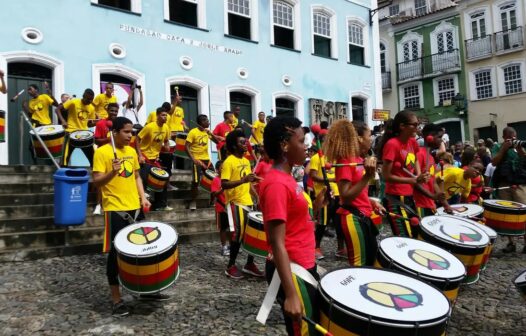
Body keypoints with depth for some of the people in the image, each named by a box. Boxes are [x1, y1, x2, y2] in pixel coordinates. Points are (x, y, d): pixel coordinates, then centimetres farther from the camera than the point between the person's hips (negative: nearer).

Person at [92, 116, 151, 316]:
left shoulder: (131, 151, 11)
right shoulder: (102, 152, -9)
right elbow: (96, 181, -12)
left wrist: (143, 197, 7)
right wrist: (113, 172, -29)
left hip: (134, 207, 7)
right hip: (115, 209, -7)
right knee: (116, 252, 0)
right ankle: (116, 299, 11)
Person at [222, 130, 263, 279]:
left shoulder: (246, 161, 13)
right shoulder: (228, 162, -13)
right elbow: (223, 185, -22)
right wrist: (242, 180, -32)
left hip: (248, 202, 8)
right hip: (235, 203, -8)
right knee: (238, 235, -5)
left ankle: (250, 264, 22)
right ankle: (231, 266, 10)